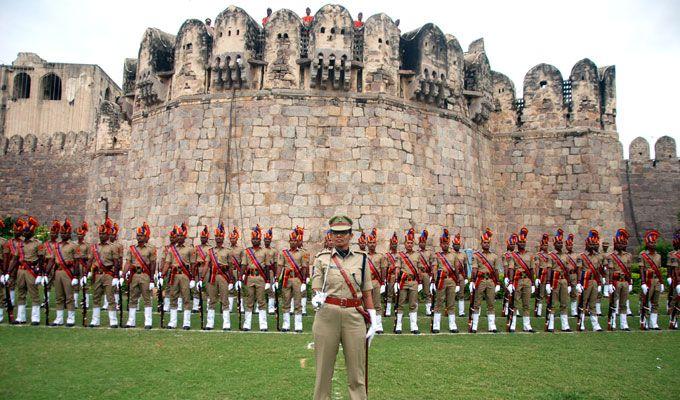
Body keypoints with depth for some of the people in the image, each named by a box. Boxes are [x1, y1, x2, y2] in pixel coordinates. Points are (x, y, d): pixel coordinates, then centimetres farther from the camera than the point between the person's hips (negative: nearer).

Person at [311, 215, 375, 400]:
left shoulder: (361, 258, 8)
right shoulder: (322, 258, 4)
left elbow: (367, 293, 9)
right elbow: (316, 289, 2)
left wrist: (373, 322, 4)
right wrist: (317, 298, -21)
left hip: (354, 316, 1)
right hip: (327, 314, -1)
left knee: (357, 373, 5)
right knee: (324, 369, 9)